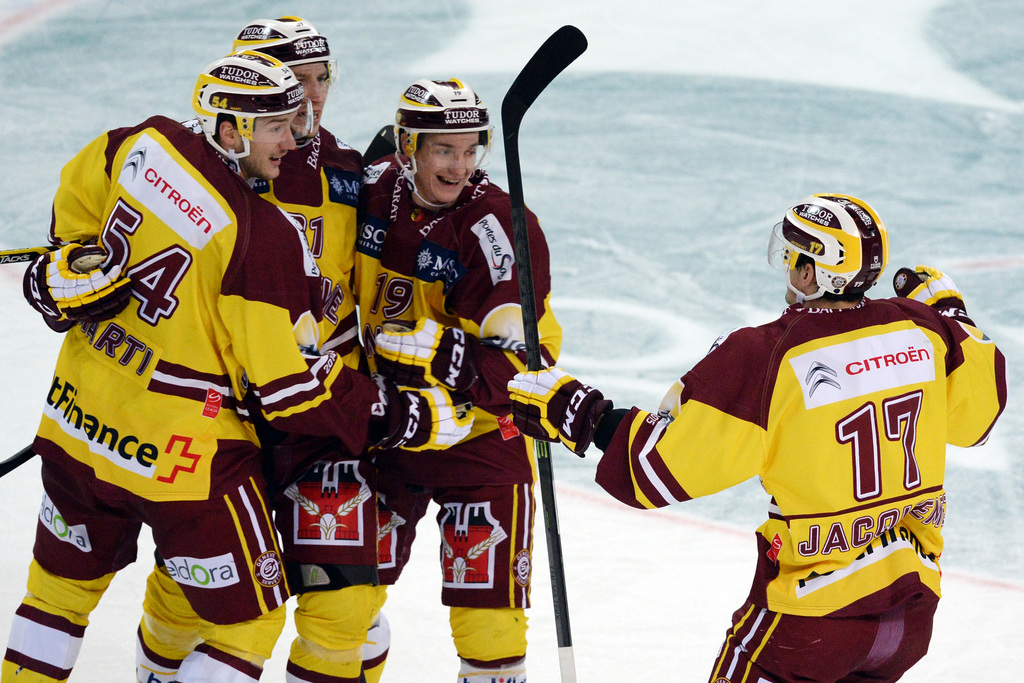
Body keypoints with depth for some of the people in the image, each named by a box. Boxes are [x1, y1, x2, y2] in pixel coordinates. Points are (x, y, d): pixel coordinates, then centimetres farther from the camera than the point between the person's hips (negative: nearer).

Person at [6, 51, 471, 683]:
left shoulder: (144, 145, -7)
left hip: (78, 418, 7)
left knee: (65, 584, 26)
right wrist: (401, 418, -13)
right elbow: (290, 384, -21)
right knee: (248, 622, 9)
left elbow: (77, 198, 15)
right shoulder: (266, 237, -25)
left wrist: (72, 263, 30)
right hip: (181, 461, -7)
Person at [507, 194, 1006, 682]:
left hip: (813, 613, -6)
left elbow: (663, 469, -16)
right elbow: (977, 417, 14)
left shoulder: (766, 358, -18)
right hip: (914, 601, 6)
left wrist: (579, 416, -5)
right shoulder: (922, 330, -4)